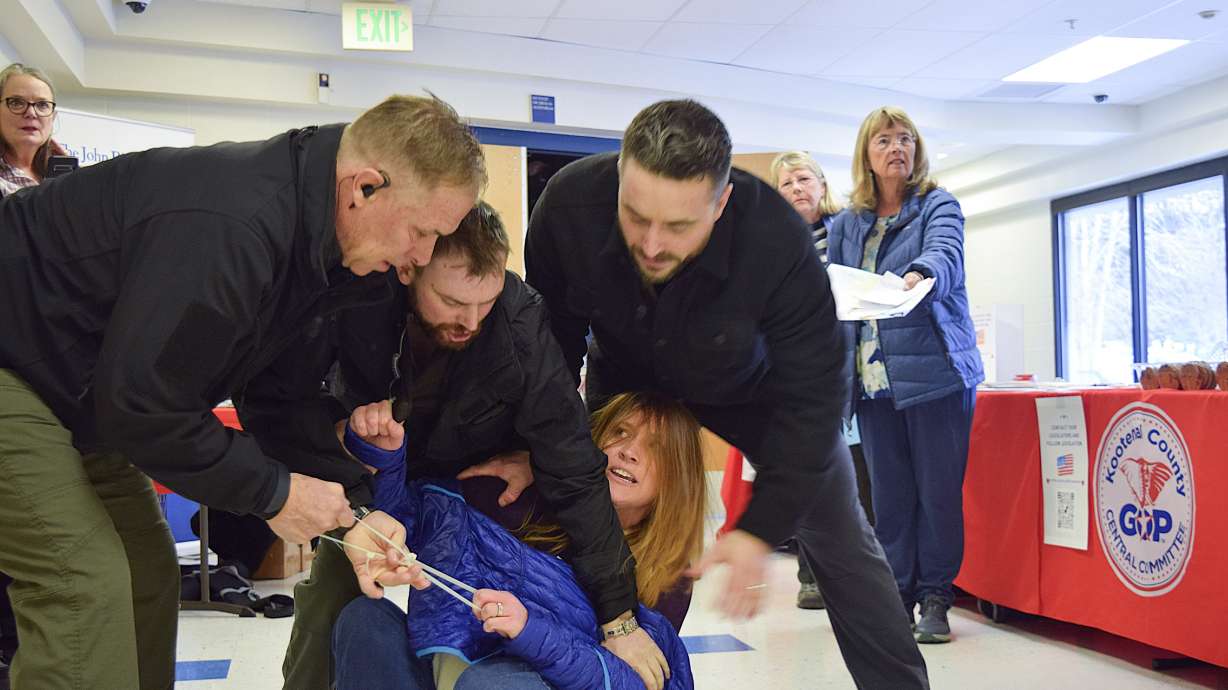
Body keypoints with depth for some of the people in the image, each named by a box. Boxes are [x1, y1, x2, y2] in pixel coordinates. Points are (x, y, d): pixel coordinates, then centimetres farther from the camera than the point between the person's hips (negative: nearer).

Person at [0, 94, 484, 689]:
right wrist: (274, 490, -22)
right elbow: (141, 406, -30)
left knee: (149, 574, 9)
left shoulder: (310, 217, -6)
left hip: (88, 385, 9)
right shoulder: (228, 228, -35)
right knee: (85, 583, -15)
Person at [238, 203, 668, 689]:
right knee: (327, 604, -10)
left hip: (478, 481, 0)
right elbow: (270, 398, -30)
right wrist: (355, 509, -44)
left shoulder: (523, 326, -33)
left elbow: (574, 472, -28)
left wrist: (618, 617, -23)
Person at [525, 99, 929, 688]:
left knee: (841, 542, 4)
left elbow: (808, 399, -30)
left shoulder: (778, 241, -39)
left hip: (754, 385, -1)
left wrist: (762, 528, -32)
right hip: (630, 379, 2)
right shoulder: (568, 204, -32)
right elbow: (549, 345, -14)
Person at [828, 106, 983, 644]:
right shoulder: (847, 223, 14)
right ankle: (897, 593, 18)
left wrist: (919, 275, -41)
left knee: (938, 489, 1)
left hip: (935, 370, -3)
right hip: (873, 377, 4)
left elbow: (944, 252, -18)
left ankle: (935, 596, 14)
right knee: (888, 491, 7)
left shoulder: (938, 205, 2)